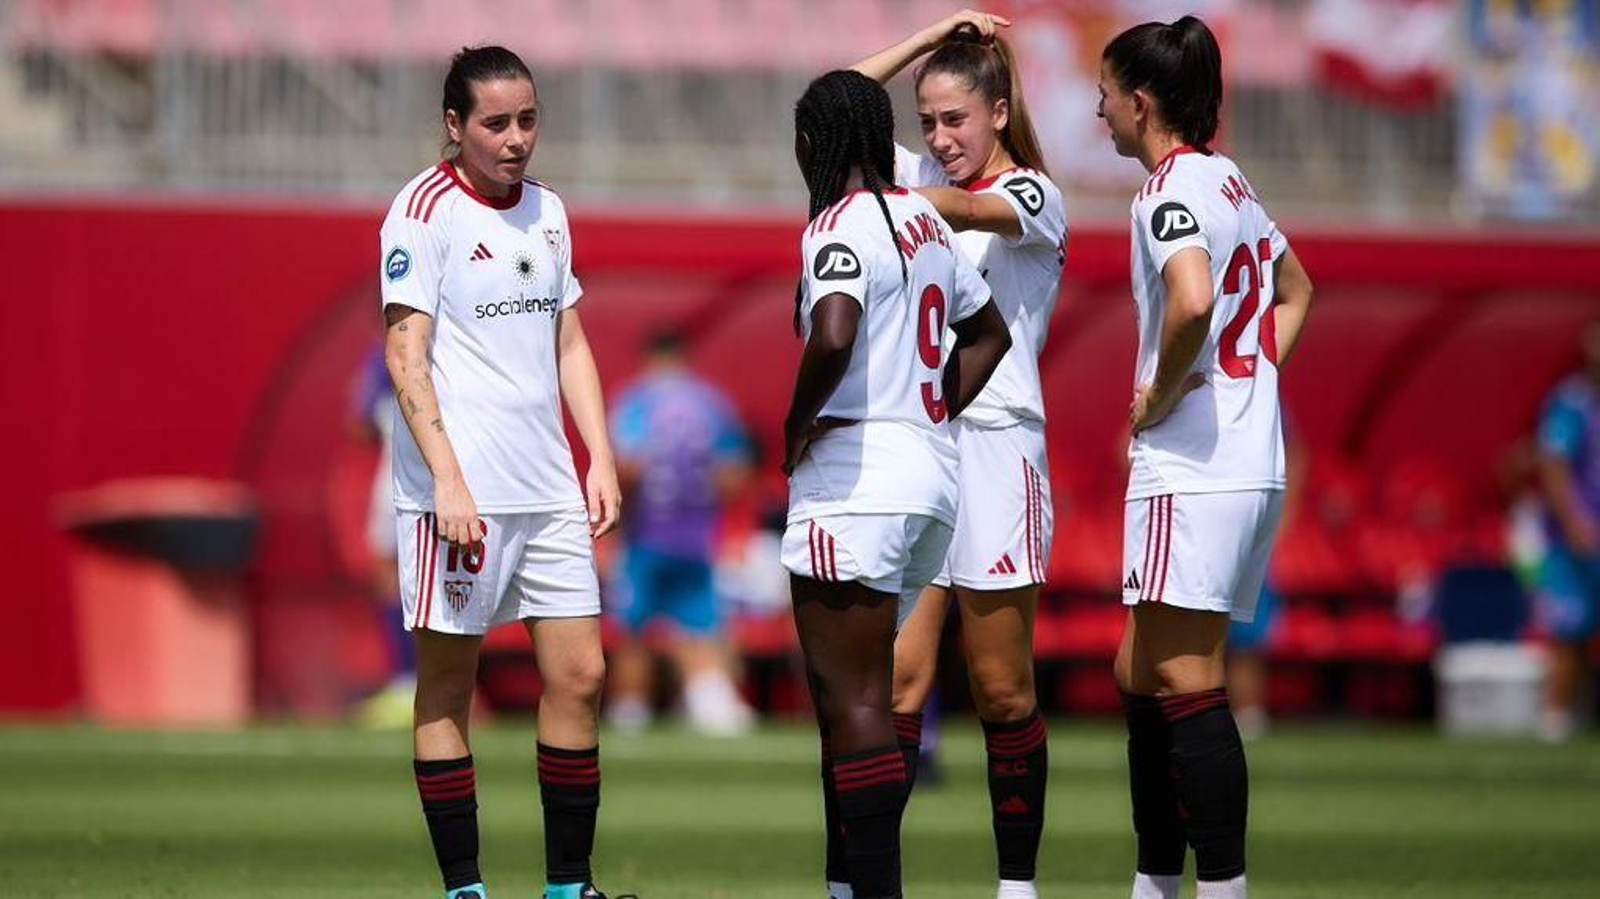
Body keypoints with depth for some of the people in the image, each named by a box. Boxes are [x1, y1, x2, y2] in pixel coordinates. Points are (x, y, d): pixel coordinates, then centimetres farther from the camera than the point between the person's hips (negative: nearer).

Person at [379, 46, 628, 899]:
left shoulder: (546, 211, 13)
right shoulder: (424, 211, -7)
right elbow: (405, 354, -12)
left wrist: (600, 459, 11)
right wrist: (447, 480, -18)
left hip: (550, 489, 7)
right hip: (460, 494, -7)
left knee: (578, 675, 3)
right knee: (446, 685, 0)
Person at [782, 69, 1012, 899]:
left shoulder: (841, 224, -12)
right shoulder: (924, 220, 14)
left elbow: (833, 337, -30)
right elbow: (988, 335, 27)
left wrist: (797, 426, -14)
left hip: (856, 479, -9)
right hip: (931, 471, 9)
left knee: (851, 700, -7)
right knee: (857, 696, 16)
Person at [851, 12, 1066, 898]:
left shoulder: (1032, 196, -3)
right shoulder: (921, 178, 14)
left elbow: (968, 212, -24)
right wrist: (931, 37, 2)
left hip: (994, 447, -4)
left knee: (1001, 690, 1)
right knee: (897, 677, -4)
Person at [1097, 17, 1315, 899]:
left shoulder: (1170, 191, -13)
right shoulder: (1227, 180, 16)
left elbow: (1193, 301, -32)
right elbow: (1294, 290, 32)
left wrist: (1159, 394, -16)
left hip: (1192, 470, -10)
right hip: (1251, 458, 10)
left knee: (1186, 685, -9)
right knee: (1143, 675, 16)